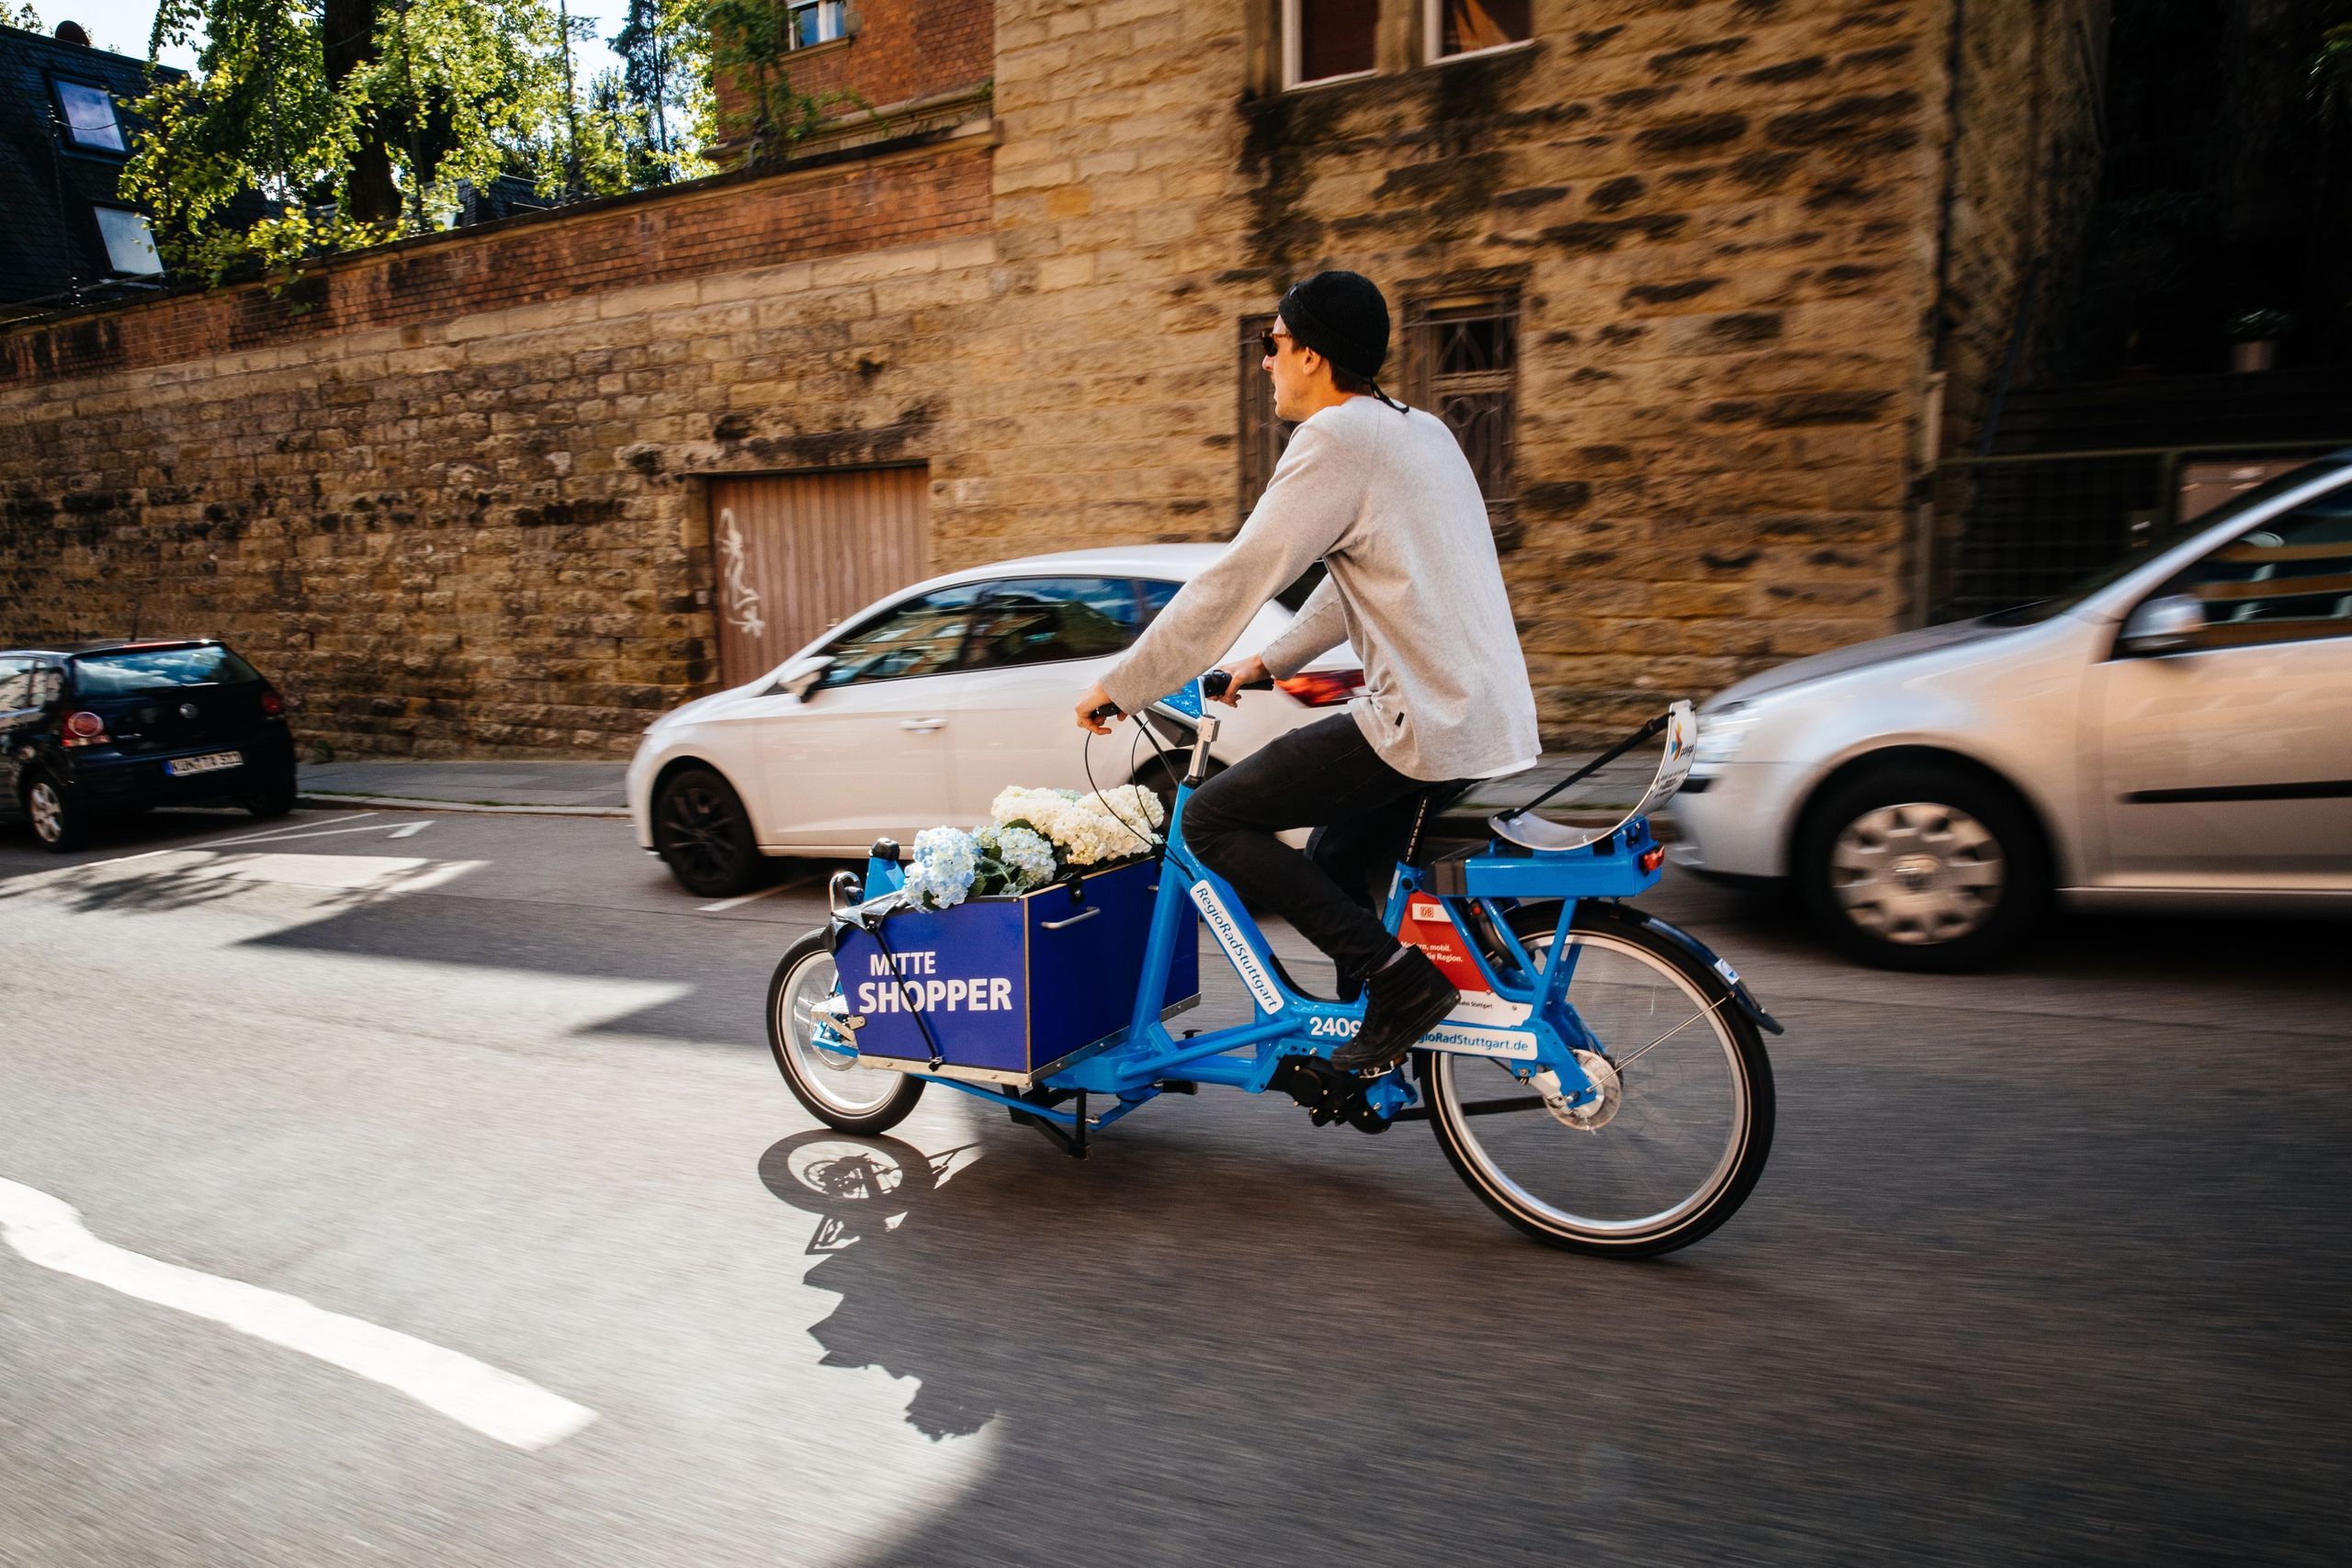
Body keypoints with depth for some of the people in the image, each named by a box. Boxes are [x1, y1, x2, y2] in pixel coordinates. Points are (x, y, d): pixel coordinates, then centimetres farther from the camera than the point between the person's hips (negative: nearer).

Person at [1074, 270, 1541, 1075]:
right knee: (1335, 865, 23)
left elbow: (1233, 581, -13)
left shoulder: (1336, 439, -11)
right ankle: (1372, 1055, 31)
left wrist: (1119, 686, -5)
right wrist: (1272, 660, 30)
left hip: (1425, 724, -10)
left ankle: (1396, 973, -3)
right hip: (1496, 720, 10)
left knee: (1212, 819, -3)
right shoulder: (1423, 431, 18)